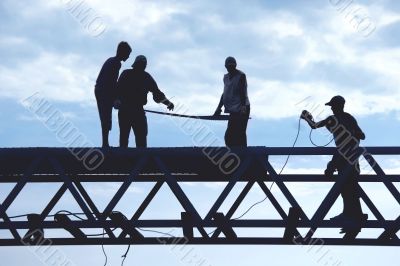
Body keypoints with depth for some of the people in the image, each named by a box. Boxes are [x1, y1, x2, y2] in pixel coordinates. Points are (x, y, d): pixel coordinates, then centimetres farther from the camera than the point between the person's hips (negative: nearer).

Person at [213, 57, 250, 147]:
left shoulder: (241, 76, -5)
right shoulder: (226, 77, 16)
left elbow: (242, 92, -13)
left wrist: (243, 106, -24)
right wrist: (219, 108, 22)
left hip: (241, 110, -7)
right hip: (233, 110, 7)